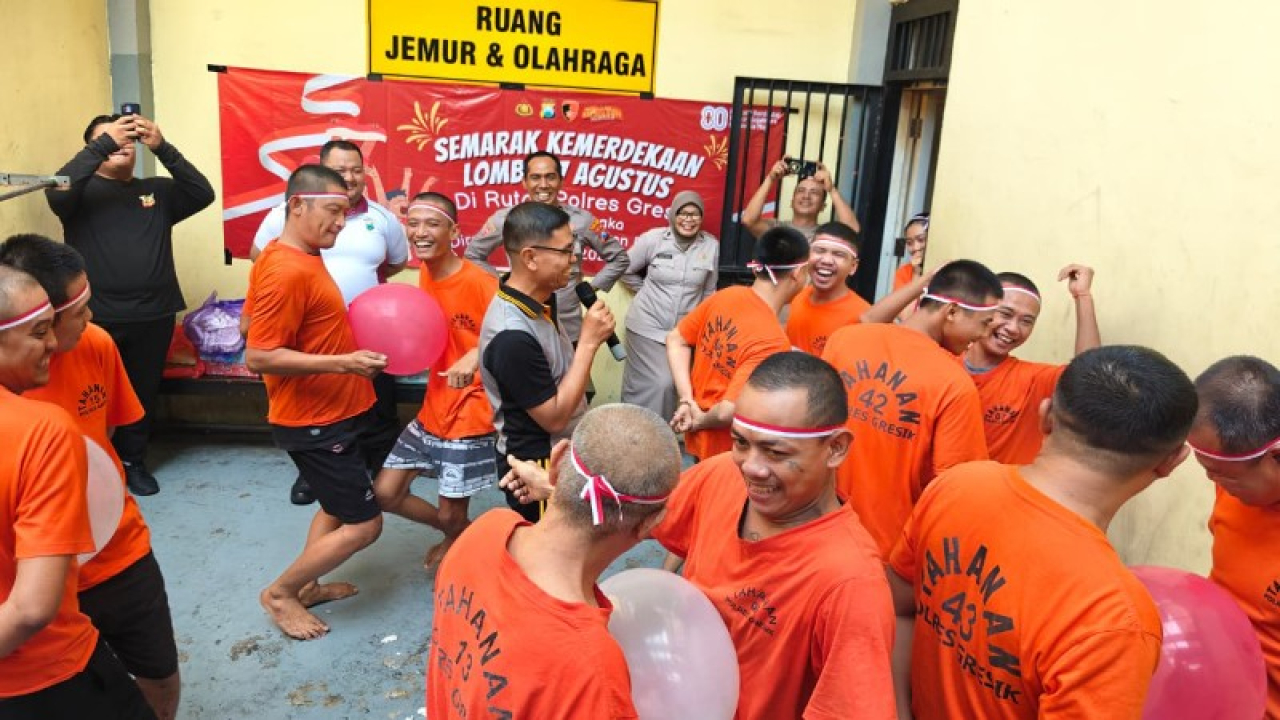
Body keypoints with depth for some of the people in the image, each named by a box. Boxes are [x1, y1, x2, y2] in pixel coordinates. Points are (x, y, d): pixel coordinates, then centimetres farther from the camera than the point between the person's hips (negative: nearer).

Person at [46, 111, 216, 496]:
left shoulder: (157, 190, 10)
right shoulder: (82, 191, 3)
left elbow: (203, 194, -5)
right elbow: (56, 191, -19)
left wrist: (162, 147, -17)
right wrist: (103, 142, -20)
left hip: (153, 316, 3)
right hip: (97, 317, -3)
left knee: (143, 393, 14)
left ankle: (133, 461, 30)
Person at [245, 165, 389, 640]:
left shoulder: (301, 258, 6)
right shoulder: (288, 272, -25)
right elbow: (259, 357, -26)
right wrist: (342, 363, -29)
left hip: (332, 414, 10)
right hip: (314, 423, -10)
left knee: (337, 507, 23)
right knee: (364, 524, -1)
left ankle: (307, 586, 37)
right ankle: (280, 593, 15)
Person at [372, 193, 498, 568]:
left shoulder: (479, 282, -20)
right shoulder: (425, 274, 4)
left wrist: (477, 355, -39)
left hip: (470, 417, -7)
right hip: (432, 410, 7)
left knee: (450, 515, 5)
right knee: (384, 493, 9)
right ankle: (456, 534, 33)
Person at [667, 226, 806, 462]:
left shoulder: (725, 296, -6)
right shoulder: (773, 342, -29)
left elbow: (675, 340, 3)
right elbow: (728, 411, -33)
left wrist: (687, 401, -3)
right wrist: (702, 422, -12)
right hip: (729, 453, -7)